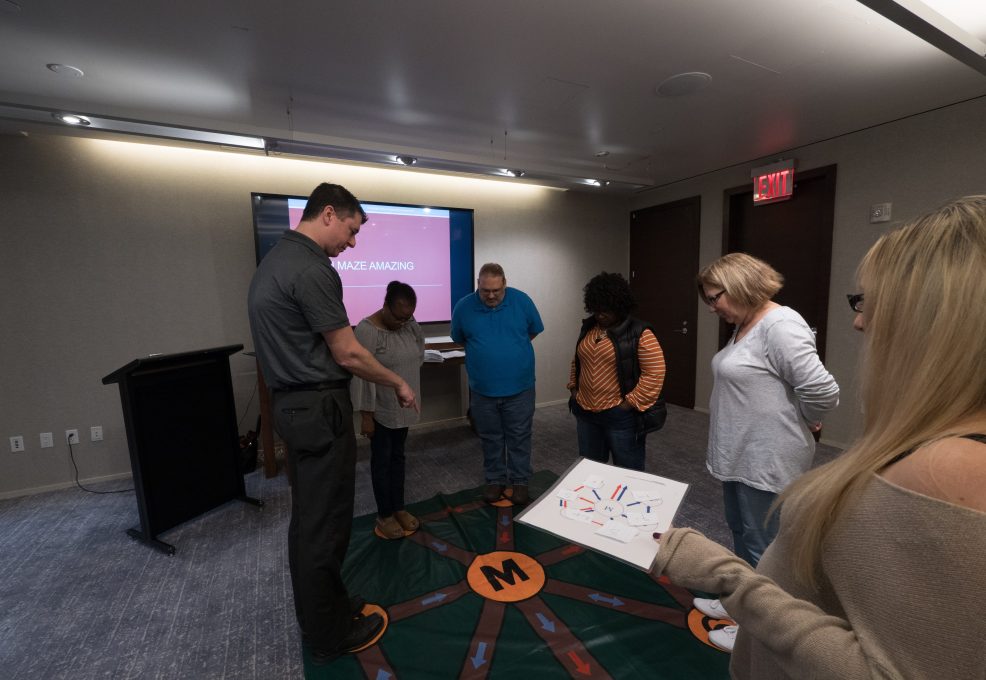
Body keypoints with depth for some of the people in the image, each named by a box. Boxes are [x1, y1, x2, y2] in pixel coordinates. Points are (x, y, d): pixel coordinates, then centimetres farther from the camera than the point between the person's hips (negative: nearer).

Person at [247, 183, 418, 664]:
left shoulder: (274, 260, 13)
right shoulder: (311, 269, -19)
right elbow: (347, 354, -18)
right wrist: (398, 384, -3)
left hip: (293, 405, 10)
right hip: (320, 410, -10)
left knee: (306, 519, 21)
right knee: (325, 526, 5)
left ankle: (317, 612, 39)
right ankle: (329, 634, 24)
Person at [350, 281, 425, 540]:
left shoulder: (410, 324, -1)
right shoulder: (367, 330, -21)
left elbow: (419, 351, 18)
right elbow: (362, 376, -21)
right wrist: (366, 414, -20)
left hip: (404, 407, 6)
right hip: (380, 410, -6)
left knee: (398, 456, 16)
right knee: (381, 460, 7)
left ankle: (399, 509, 29)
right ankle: (384, 516, 22)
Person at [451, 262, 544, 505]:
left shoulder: (522, 300, -9)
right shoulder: (464, 307, -8)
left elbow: (534, 331, 7)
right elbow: (460, 340, 9)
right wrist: (483, 351, 7)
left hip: (520, 387, -1)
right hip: (482, 389, 1)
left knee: (519, 437, 12)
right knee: (490, 438, 17)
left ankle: (520, 481, 30)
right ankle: (495, 479, 35)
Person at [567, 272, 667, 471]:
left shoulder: (640, 334, -13)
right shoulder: (588, 327, 7)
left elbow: (655, 373, -16)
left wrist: (630, 403, -17)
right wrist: (573, 388, 9)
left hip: (621, 416, -6)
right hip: (585, 412, 6)